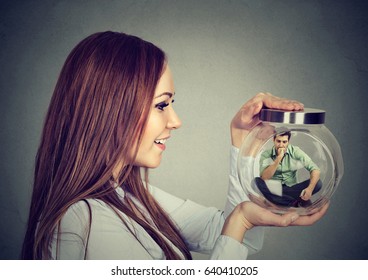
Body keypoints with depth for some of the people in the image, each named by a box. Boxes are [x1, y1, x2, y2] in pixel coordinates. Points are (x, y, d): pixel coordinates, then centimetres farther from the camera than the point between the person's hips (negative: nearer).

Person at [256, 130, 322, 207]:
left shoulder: (295, 151, -6)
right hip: (274, 190, 0)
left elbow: (315, 169, -12)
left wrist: (310, 188, -30)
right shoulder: (266, 155, -8)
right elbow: (264, 177, -22)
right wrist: (278, 158, -27)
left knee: (318, 183, -21)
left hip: (292, 189, 0)